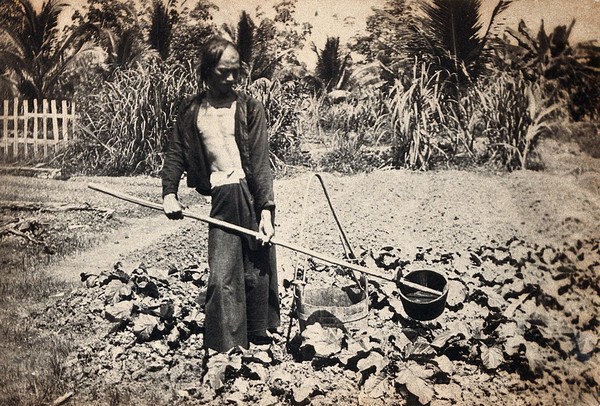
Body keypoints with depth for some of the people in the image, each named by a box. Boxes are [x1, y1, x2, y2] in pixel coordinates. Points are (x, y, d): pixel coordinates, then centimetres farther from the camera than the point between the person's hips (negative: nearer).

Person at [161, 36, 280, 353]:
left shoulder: (249, 107, 0)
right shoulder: (191, 111, 9)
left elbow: (260, 161, -6)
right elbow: (176, 154, 12)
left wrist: (266, 209, -13)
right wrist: (169, 192, -4)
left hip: (253, 194, -1)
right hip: (222, 199, 2)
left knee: (257, 272, 5)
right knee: (221, 276, -2)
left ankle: (260, 341, 24)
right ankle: (224, 348, 10)